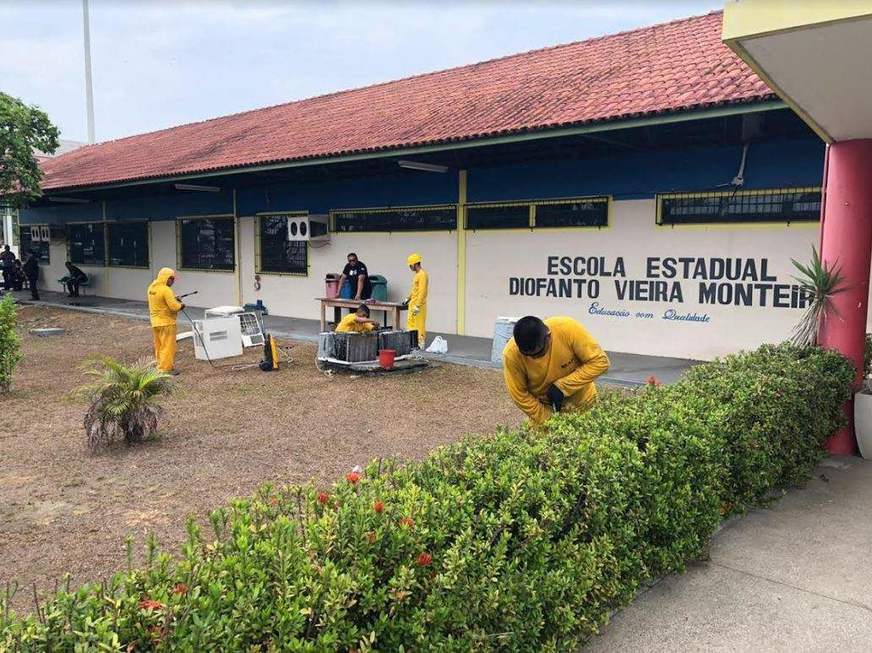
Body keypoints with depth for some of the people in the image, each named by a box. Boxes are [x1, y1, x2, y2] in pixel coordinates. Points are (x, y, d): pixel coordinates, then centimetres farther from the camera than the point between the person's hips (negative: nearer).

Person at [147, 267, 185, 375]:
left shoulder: (151, 288, 9)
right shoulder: (166, 290, -20)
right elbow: (174, 307, -23)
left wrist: (174, 299, 9)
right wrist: (181, 305, -3)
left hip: (155, 322, 9)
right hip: (166, 322, -9)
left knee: (159, 345, 16)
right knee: (168, 346, -2)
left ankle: (160, 366, 24)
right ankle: (166, 369, 0)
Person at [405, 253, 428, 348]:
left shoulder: (422, 275, -17)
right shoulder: (416, 274, 14)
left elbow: (422, 291, -22)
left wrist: (417, 306, -25)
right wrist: (408, 299, 25)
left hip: (418, 304, -10)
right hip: (413, 303, 10)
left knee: (419, 324, -5)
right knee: (410, 321, 13)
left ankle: (421, 343, 1)